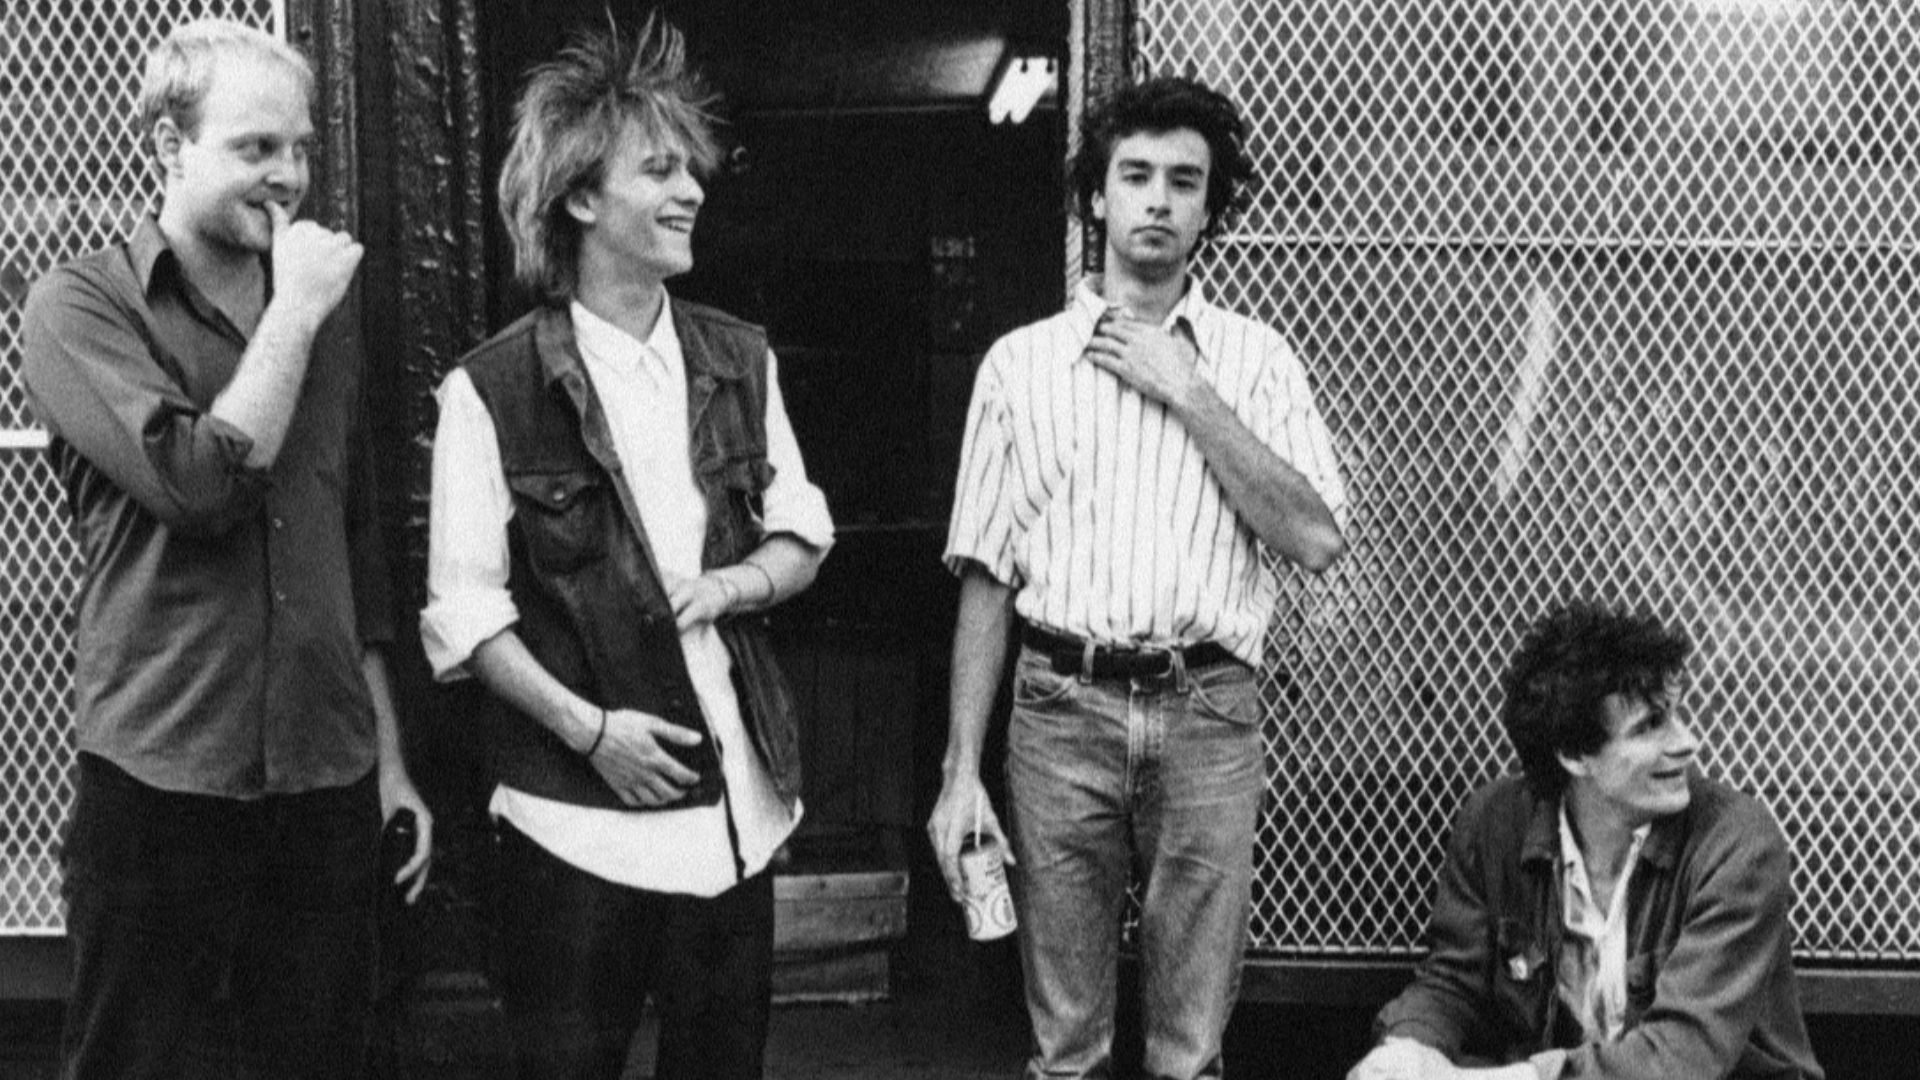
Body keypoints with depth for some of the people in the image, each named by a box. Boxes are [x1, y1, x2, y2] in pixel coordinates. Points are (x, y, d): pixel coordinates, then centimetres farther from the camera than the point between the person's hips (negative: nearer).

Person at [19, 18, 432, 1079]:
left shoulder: (325, 317, 11)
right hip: (159, 790, -4)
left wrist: (389, 755, 16)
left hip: (329, 786, 4)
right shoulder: (81, 306, -4)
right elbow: (203, 485, -20)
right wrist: (294, 313, -11)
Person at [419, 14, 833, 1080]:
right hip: (579, 813, -4)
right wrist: (586, 726, -15)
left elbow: (802, 534, 14)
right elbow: (464, 609, -7)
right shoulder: (492, 390, -8)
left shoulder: (739, 358, 7)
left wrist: (733, 584, -6)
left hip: (737, 800, 4)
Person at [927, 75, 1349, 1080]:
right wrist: (960, 772, 1)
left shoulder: (1254, 357, 6)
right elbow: (985, 580, 5)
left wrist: (1191, 396, -9)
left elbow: (1316, 539, -6)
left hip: (1208, 713, 0)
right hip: (1063, 707, 0)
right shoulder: (1021, 362, 6)